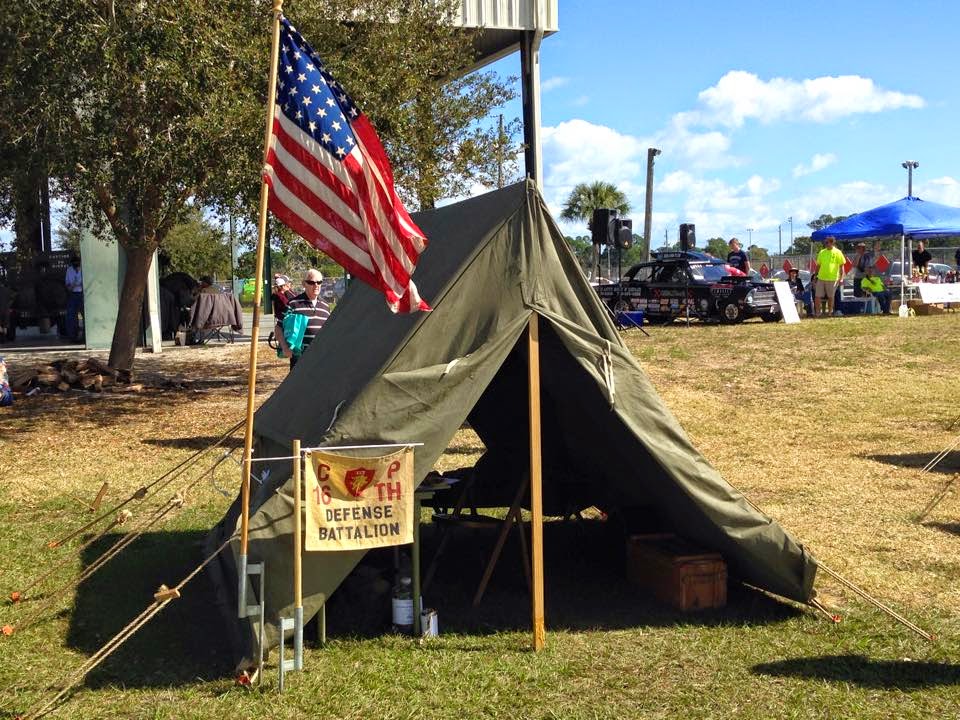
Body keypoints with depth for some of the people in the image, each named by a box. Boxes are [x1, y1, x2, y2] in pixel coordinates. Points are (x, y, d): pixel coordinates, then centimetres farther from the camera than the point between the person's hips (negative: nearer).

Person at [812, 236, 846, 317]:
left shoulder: (837, 252, -1)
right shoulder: (822, 252, 9)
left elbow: (841, 266, -1)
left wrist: (841, 278, -8)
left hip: (832, 279, -3)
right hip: (821, 278, 3)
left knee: (830, 297, 6)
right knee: (817, 296, -2)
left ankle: (830, 312, 19)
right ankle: (817, 313, 7)